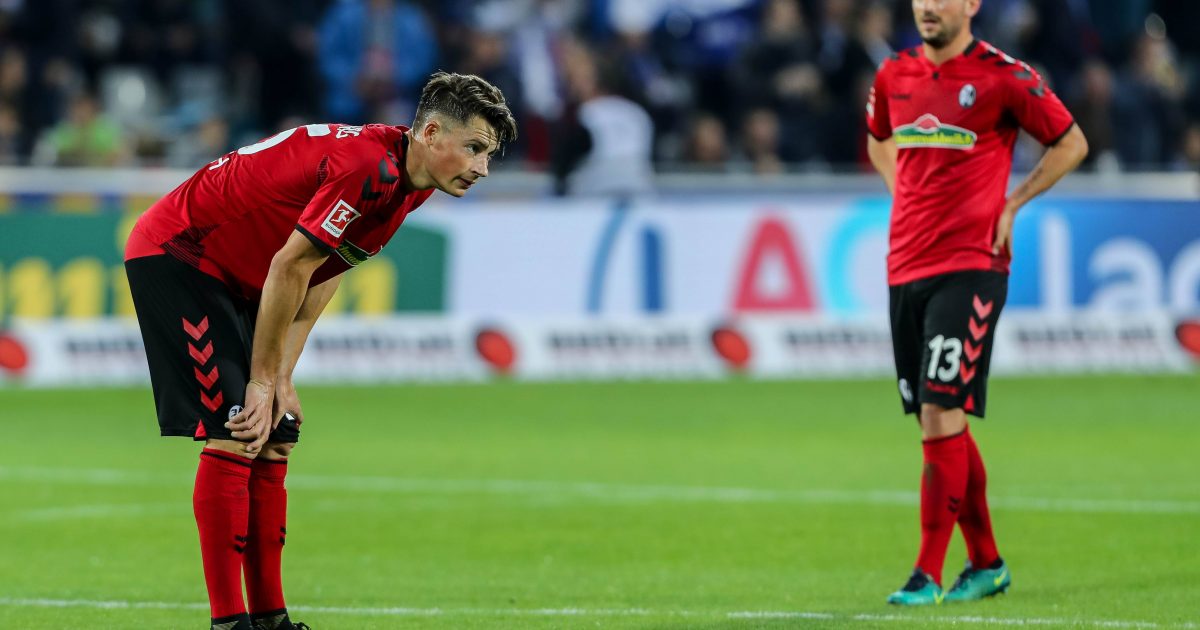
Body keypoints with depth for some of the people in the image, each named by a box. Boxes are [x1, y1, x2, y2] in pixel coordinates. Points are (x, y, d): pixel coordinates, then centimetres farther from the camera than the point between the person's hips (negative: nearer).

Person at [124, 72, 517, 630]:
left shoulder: (407, 184, 4)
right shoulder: (370, 168, -27)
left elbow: (316, 287, 6)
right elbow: (288, 270, -24)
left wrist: (281, 383, -1)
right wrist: (264, 381, -15)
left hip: (234, 278, 10)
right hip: (174, 256, -10)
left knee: (274, 439, 6)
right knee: (232, 434, -16)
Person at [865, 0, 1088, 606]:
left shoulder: (1002, 76, -6)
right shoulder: (894, 74, 10)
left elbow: (1071, 143, 4)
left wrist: (1011, 205, -1)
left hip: (969, 268, -6)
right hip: (905, 268, 6)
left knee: (942, 415, -14)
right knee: (936, 423, 9)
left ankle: (929, 574, -13)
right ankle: (986, 562, 22)